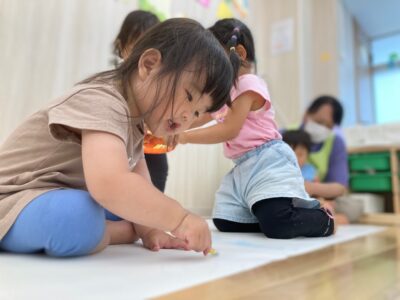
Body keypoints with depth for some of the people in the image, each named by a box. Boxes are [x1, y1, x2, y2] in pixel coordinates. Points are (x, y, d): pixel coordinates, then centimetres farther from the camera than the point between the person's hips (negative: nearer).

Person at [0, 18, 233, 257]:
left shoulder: (135, 120, 2)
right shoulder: (102, 103, -27)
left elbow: (137, 184, 5)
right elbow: (110, 185, -42)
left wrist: (149, 229, -8)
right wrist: (179, 219, -35)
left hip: (62, 198, 9)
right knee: (76, 218, -37)